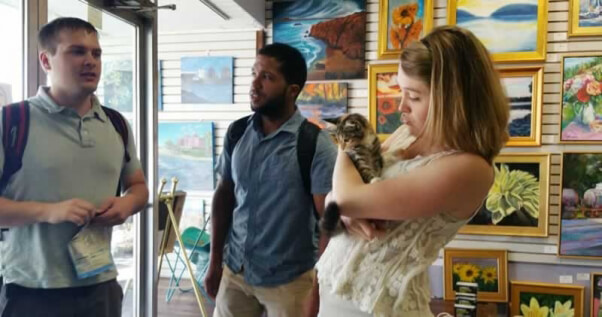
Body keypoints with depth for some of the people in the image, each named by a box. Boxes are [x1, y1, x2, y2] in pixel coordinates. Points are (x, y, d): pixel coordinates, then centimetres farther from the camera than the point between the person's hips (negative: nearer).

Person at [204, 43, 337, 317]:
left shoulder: (316, 145, -15)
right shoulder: (237, 133, 0)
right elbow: (224, 196, 8)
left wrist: (320, 289, -16)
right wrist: (215, 261, 9)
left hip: (288, 280, -4)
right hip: (234, 272, 4)